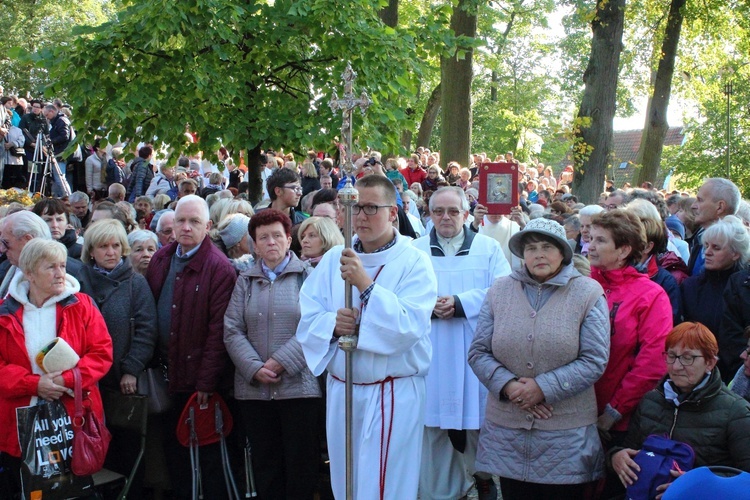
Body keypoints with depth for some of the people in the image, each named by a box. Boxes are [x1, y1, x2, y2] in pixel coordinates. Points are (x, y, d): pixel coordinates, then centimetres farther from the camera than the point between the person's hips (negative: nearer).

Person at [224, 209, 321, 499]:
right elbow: (232, 331, 4)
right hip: (254, 388, 3)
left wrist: (281, 362, -14)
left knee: (301, 464, 2)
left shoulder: (306, 276, 4)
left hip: (299, 386, -3)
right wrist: (255, 368, -10)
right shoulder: (245, 281, 13)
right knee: (265, 465, 9)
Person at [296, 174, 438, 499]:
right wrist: (332, 323, -18)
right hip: (340, 390, 5)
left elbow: (409, 327, -20)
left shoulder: (414, 262, -8)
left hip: (394, 395, -4)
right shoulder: (334, 259, 6)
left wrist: (365, 284, -23)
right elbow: (307, 320, 3)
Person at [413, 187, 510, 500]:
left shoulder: (488, 248, 8)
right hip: (432, 355, 1)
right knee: (434, 422, 2)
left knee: (476, 417, 2)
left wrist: (459, 302, -15)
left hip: (475, 353, 0)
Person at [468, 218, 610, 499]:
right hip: (506, 430, 2)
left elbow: (595, 360, -7)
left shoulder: (588, 293, -2)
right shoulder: (500, 291, 6)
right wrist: (508, 385, -13)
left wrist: (544, 387, -15)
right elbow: (478, 353, 4)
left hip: (566, 435, -2)